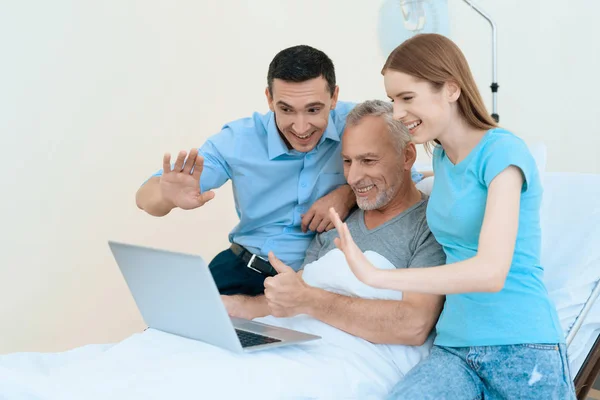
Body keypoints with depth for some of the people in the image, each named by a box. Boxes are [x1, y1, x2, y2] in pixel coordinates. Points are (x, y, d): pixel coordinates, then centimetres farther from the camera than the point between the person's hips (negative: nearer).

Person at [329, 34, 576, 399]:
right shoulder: (441, 156, 11)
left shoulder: (502, 151, -11)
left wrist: (374, 275, -25)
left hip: (520, 346, -4)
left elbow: (491, 272, -22)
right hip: (455, 344, 4)